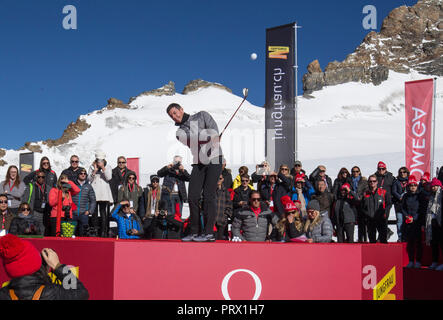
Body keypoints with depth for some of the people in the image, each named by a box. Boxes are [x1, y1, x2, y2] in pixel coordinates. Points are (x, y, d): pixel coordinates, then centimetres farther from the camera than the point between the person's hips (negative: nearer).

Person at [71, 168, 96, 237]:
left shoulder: (89, 186, 11)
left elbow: (93, 200, 12)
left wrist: (89, 211, 0)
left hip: (84, 214, 0)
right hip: (73, 214, 0)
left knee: (83, 234, -4)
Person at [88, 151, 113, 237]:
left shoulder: (107, 167, 10)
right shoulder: (92, 167, 13)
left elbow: (109, 178, -4)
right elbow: (89, 179, 3)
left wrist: (103, 168, -11)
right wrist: (95, 170, -10)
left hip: (104, 193, -2)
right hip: (94, 192, 2)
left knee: (103, 211, -8)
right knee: (94, 211, 0)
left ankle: (104, 231, -9)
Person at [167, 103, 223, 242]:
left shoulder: (202, 116, 7)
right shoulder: (180, 133, 11)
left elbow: (214, 130, -8)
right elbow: (193, 138, -8)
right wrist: (210, 136, -17)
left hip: (214, 159, -4)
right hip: (198, 163, 4)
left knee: (208, 196, -10)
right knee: (193, 197, -3)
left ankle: (209, 232, -8)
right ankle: (194, 232, 6)